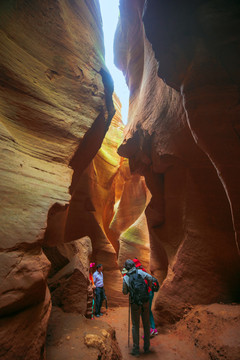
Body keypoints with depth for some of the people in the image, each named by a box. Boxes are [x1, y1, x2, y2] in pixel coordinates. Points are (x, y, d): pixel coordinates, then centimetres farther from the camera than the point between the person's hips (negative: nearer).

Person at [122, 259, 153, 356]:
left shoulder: (125, 278, -5)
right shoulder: (140, 272, -2)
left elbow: (125, 292, 1)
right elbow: (150, 278, -14)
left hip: (135, 303, -2)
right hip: (145, 302, 2)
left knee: (135, 325, 10)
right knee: (146, 324, 16)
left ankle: (136, 349, 12)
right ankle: (146, 347, 25)